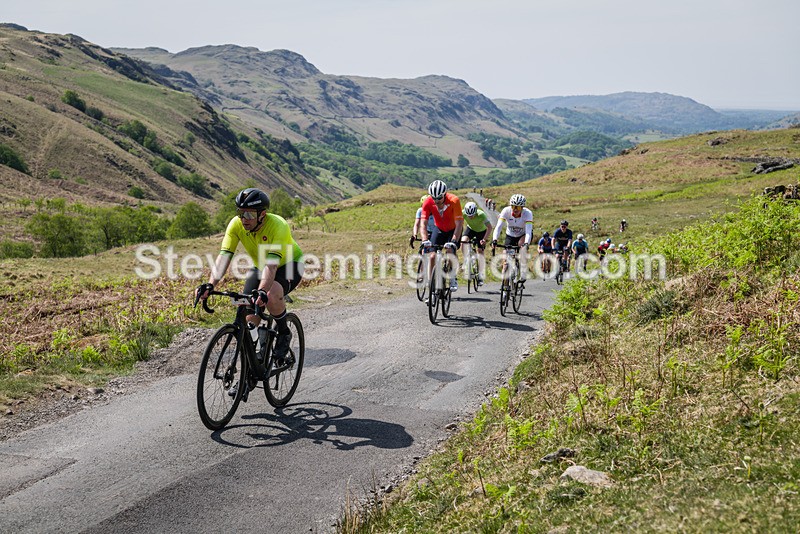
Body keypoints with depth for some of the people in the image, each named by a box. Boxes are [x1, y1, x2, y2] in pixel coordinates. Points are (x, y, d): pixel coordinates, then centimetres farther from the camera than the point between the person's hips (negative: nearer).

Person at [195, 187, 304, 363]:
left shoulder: (278, 226, -34)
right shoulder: (236, 224, -21)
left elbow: (272, 263, -45)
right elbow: (224, 256, -27)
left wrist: (262, 291, -60)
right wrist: (210, 285, -43)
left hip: (289, 265, -5)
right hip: (260, 267, 5)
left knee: (271, 295, -33)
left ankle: (284, 334, -7)